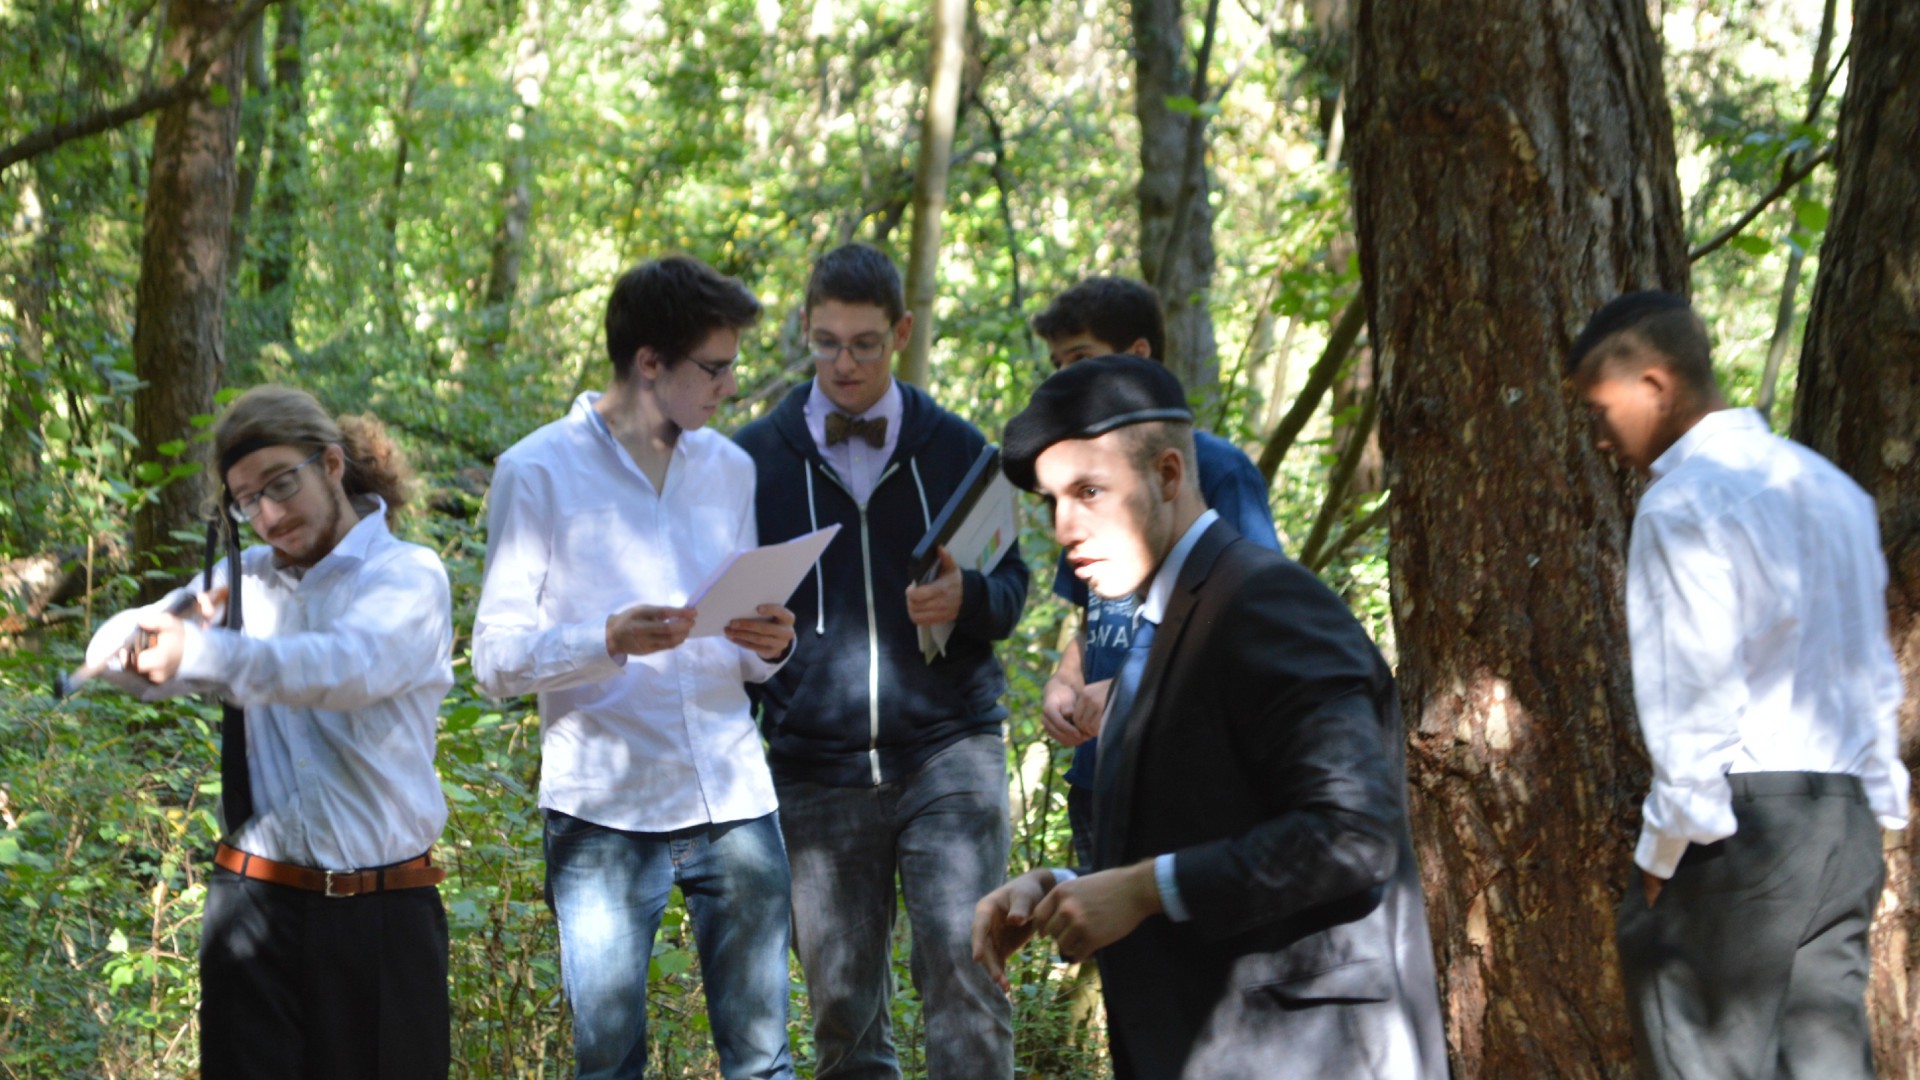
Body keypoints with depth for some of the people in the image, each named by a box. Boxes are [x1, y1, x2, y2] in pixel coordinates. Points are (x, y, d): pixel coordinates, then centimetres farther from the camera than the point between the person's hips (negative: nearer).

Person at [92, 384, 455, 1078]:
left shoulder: (407, 578, -3)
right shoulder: (246, 579, 12)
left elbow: (349, 667, -23)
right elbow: (109, 650, 6)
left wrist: (204, 654, -37)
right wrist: (180, 617, -17)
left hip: (382, 917, -3)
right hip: (254, 907, 3)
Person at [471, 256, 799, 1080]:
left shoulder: (728, 469, 14)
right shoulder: (538, 472, -2)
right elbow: (496, 659, -6)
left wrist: (770, 647, -3)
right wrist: (610, 640, -22)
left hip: (732, 800, 4)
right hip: (603, 810, -4)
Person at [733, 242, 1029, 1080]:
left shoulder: (955, 447, 8)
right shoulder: (757, 456, 7)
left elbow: (1010, 583, 10)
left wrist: (969, 599, -12)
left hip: (948, 750, -1)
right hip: (816, 766, 1)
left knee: (962, 970, -12)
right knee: (842, 1004, 3)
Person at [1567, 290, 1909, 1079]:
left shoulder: (1682, 503, -10)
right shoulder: (1831, 489, 16)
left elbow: (1696, 690, -15)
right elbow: (1874, 670, 17)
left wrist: (1665, 847, -10)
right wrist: (1878, 797, 19)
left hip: (1738, 812, -8)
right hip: (1846, 812, 8)